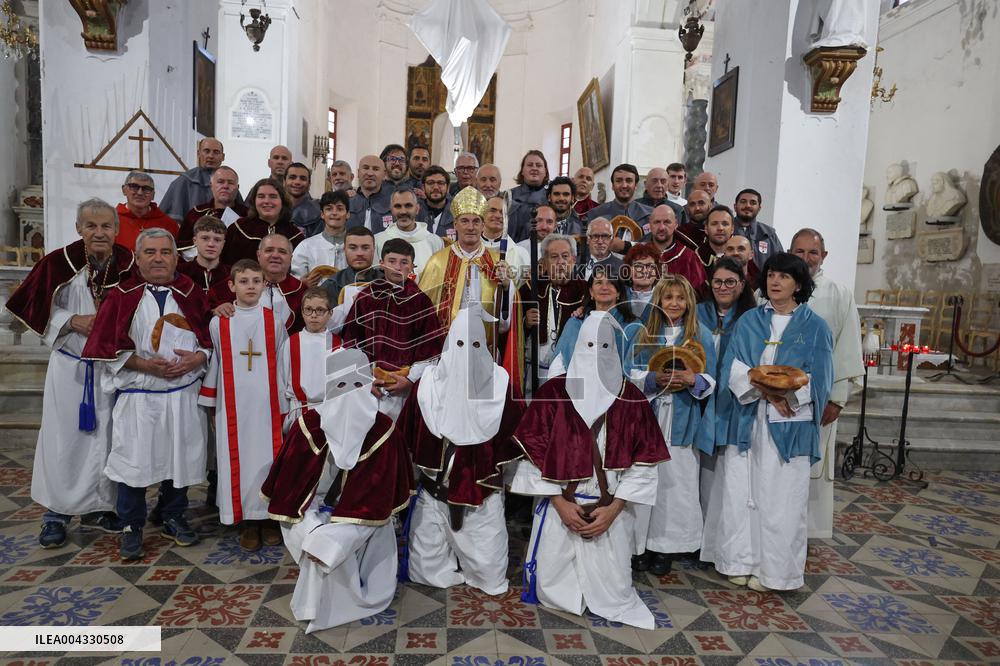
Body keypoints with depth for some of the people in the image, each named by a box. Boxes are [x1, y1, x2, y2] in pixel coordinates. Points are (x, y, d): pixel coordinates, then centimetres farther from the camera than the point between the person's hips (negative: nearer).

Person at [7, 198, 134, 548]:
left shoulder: (130, 264, -5)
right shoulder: (59, 262, -8)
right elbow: (35, 310, -1)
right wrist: (74, 321, -15)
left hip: (113, 366, 1)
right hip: (70, 366, -1)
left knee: (105, 437, 10)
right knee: (64, 437, 4)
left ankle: (97, 507, 26)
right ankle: (56, 512, 20)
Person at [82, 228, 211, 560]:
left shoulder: (191, 293, 3)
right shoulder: (121, 296, -2)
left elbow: (211, 337, 6)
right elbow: (106, 346, -4)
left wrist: (198, 358, -13)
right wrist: (144, 364, -15)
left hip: (184, 393, 2)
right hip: (138, 394, -2)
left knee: (180, 457, 12)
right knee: (134, 461, 3)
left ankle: (173, 518, 31)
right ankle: (132, 527, 22)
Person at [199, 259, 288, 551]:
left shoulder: (274, 321, 2)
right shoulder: (218, 323, 2)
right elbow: (212, 364, 7)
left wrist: (286, 405, 6)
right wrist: (211, 406, 8)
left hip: (267, 404, 0)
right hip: (233, 406, 0)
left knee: (268, 457, 4)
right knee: (238, 459, 4)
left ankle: (269, 517, 18)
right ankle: (247, 522, 16)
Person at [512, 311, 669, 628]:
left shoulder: (631, 397, -1)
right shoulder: (553, 392, -5)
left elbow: (644, 461, -1)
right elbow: (534, 452, -3)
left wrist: (613, 508, -8)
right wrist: (560, 503, -8)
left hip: (611, 510, 1)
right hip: (559, 507, 0)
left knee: (613, 594, 4)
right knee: (550, 591, 4)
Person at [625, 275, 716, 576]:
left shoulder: (701, 336, 7)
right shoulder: (644, 333, 10)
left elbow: (711, 380, 5)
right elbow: (628, 373, 4)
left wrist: (693, 379, -16)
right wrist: (653, 379, -14)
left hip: (681, 421, 0)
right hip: (646, 418, 1)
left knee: (676, 482, 0)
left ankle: (667, 547, 15)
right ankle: (642, 544, 13)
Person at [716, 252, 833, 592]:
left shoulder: (814, 326, 3)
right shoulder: (749, 321, 9)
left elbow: (818, 379, -3)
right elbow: (733, 366, -1)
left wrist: (784, 391, -19)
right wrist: (763, 390, -17)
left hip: (789, 423, -2)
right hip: (748, 419, 2)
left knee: (780, 497, 2)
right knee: (741, 491, 5)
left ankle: (773, 570, 18)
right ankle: (742, 560, 21)